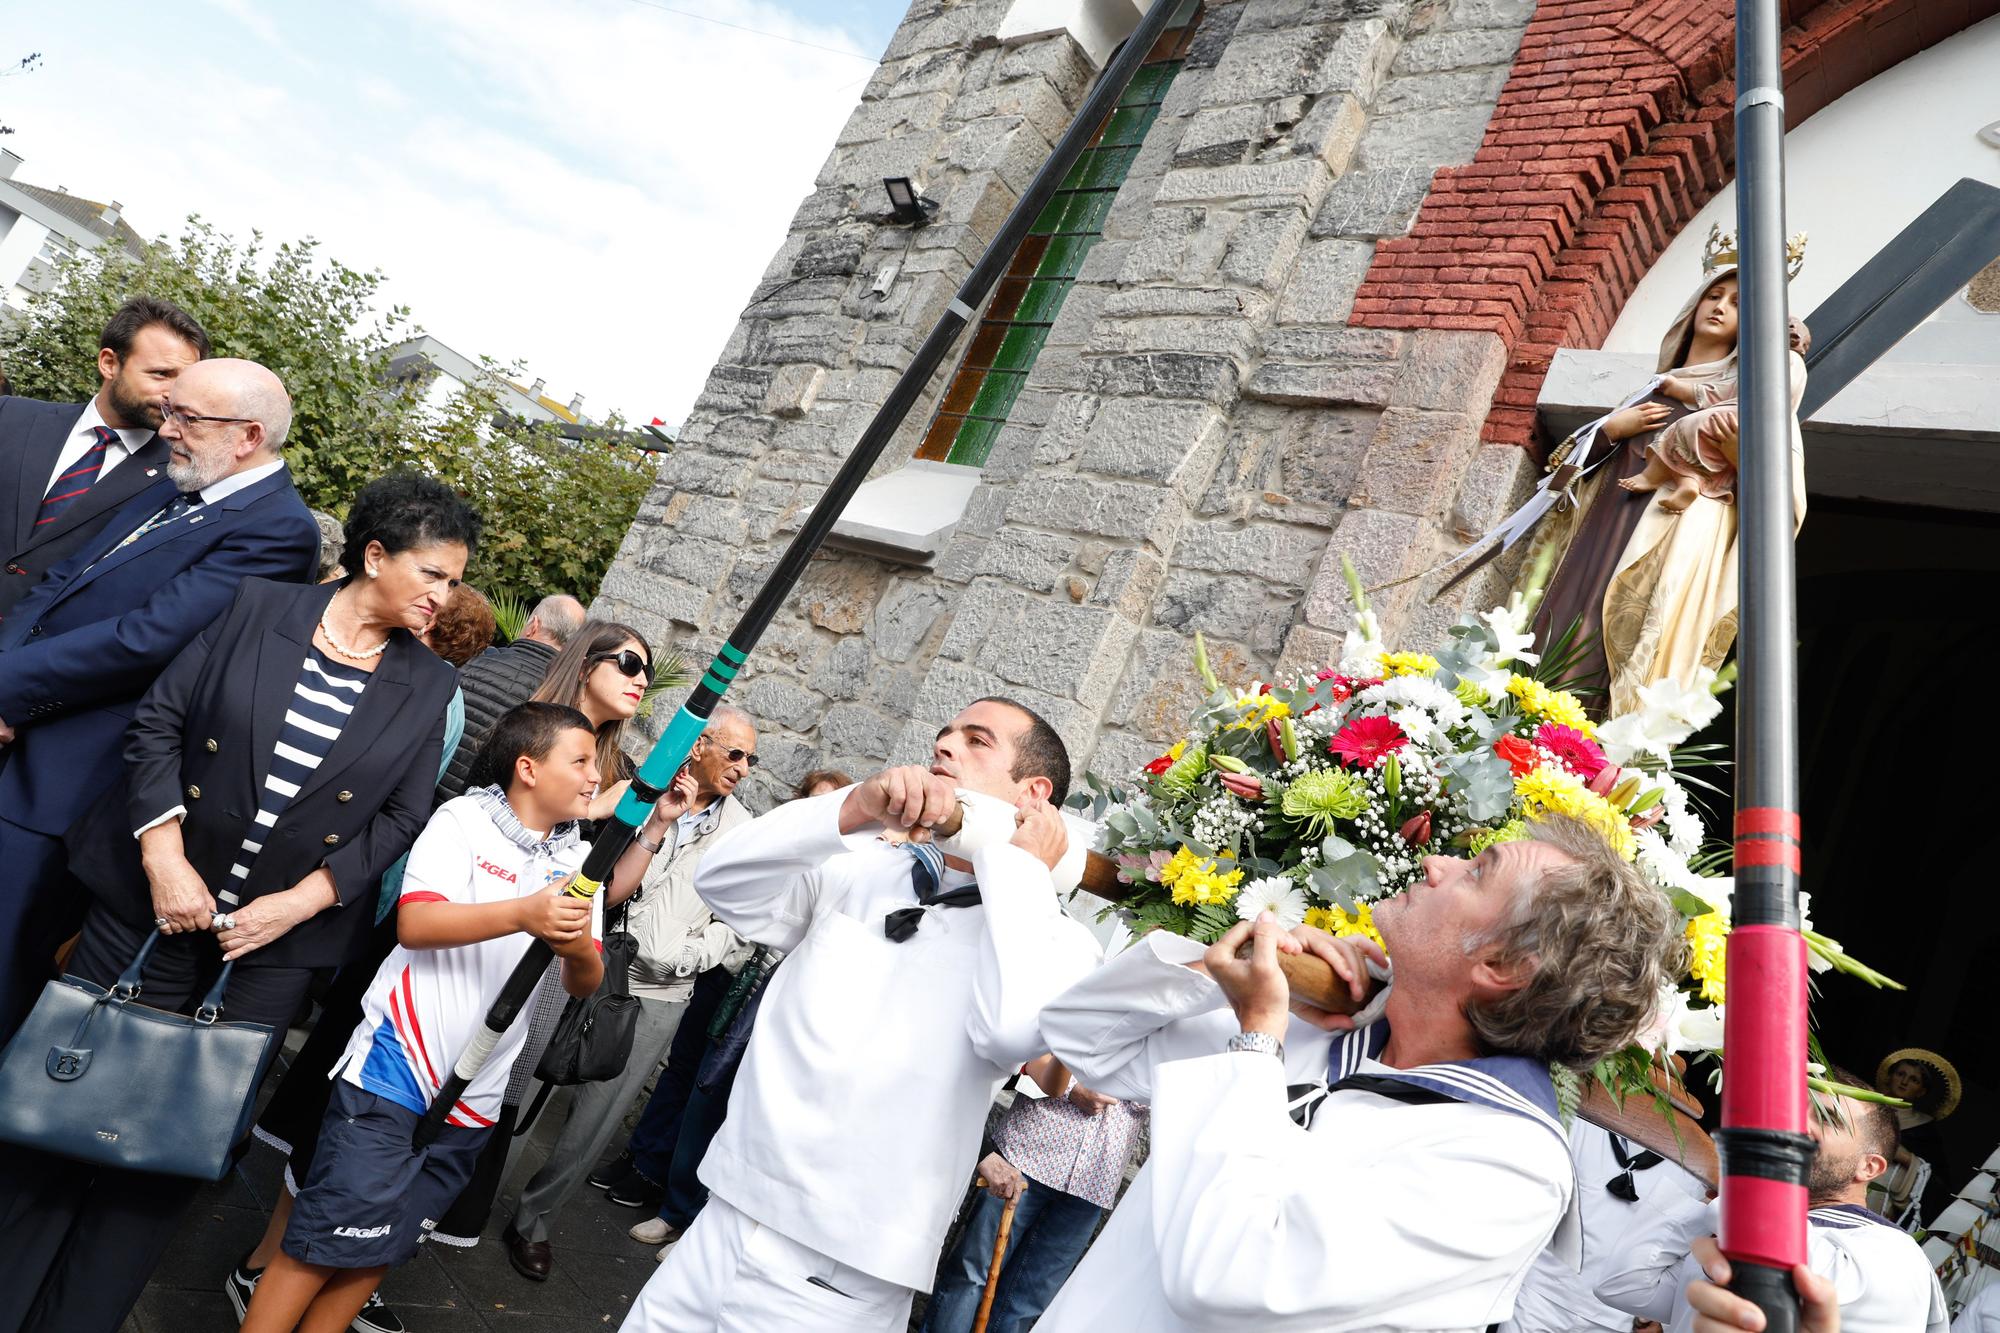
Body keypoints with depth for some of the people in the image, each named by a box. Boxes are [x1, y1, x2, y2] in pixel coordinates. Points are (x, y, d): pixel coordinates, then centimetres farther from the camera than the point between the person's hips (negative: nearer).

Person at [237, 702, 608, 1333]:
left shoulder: (579, 860, 6)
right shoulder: (465, 819, -6)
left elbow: (585, 983, 3)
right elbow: (414, 923, -19)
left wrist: (580, 949, -20)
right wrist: (522, 914, -31)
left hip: (473, 1101, 5)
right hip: (396, 1070, -5)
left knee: (377, 1249, 15)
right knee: (322, 1242, -2)